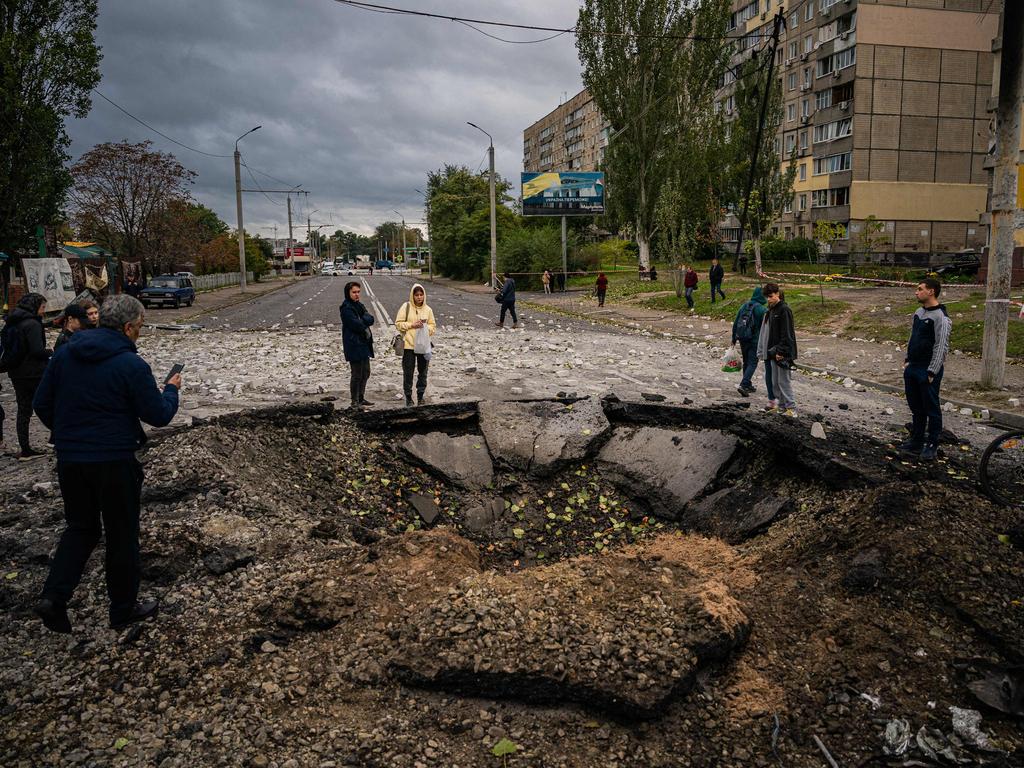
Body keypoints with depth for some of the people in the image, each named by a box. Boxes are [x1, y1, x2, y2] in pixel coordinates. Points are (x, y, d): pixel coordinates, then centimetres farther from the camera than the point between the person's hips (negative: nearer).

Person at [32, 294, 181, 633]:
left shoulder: (65, 353, 2)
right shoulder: (132, 364, -15)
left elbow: (42, 404, 8)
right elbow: (158, 415, -10)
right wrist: (171, 389, 8)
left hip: (69, 460, 5)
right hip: (114, 461, -5)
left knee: (80, 527, 21)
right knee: (121, 534, 10)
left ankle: (53, 596, 7)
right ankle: (124, 607, 22)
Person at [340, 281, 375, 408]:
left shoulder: (359, 305, 14)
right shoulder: (346, 308, -12)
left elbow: (370, 319, 1)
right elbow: (356, 325, -20)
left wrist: (361, 321, -16)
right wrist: (366, 330, -4)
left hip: (364, 344, 9)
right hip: (353, 344, -9)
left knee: (365, 373, 15)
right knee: (357, 374, -3)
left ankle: (361, 398, 26)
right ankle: (355, 401, 7)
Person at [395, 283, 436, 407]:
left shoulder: (428, 309, 5)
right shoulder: (406, 306, -3)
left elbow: (433, 327, 9)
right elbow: (398, 324, -4)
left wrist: (425, 326, -11)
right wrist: (412, 325, -15)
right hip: (409, 345, -3)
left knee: (423, 373, 11)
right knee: (408, 373, 3)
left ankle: (420, 397, 25)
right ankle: (408, 398, 15)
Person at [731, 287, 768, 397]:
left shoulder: (744, 306, 5)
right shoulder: (762, 310, -13)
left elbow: (735, 323, 9)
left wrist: (734, 338, 16)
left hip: (742, 340, 6)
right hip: (755, 341, -6)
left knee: (746, 363, 17)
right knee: (752, 364, -1)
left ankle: (748, 385, 24)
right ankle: (743, 385, -15)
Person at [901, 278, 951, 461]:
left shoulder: (941, 317, -16)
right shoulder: (918, 312, 11)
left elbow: (941, 347, -17)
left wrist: (932, 372, -17)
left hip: (928, 371, -8)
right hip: (912, 369, 8)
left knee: (931, 409, 2)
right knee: (916, 408, 16)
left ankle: (932, 445, 12)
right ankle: (916, 442, 26)